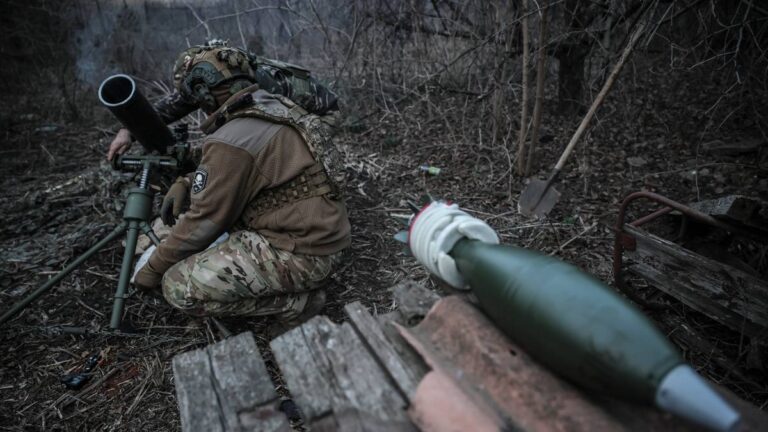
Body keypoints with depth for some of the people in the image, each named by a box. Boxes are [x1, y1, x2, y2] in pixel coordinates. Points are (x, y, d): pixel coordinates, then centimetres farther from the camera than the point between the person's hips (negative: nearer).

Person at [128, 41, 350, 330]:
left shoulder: (231, 141, -19)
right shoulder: (277, 107, 7)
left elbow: (205, 221, -10)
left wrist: (154, 269, 5)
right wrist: (186, 182, 11)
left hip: (301, 254, -9)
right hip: (320, 235, 9)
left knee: (179, 287, -8)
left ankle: (294, 300, -1)